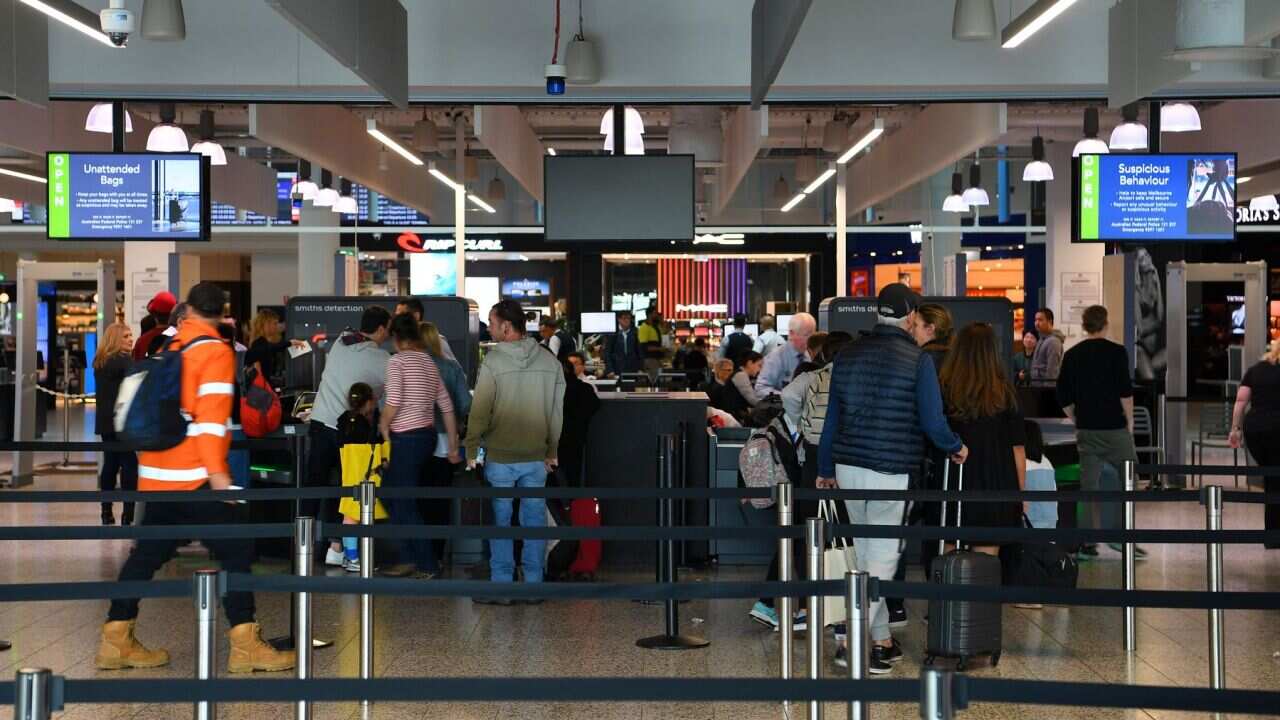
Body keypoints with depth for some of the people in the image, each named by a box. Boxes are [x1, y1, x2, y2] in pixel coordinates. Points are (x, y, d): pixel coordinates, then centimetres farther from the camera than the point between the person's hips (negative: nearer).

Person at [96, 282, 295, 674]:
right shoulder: (215, 351, -7)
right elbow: (212, 414, -17)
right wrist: (216, 470, -20)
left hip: (155, 473, 7)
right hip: (194, 476, -7)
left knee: (148, 552, 14)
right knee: (236, 551, -1)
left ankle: (116, 640, 16)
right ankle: (245, 645, -4)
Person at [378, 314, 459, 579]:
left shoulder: (398, 360, -9)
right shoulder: (429, 362, 12)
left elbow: (393, 402, -18)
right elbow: (447, 407, 12)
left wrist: (382, 428, 0)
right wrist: (453, 447, 17)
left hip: (407, 438, -8)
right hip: (427, 435, 8)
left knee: (405, 502, 2)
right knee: (393, 495, 17)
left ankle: (428, 564, 5)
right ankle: (407, 558, 17)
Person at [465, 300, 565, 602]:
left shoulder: (493, 362, -11)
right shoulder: (549, 362, 4)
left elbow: (480, 411, -10)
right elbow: (557, 412, 9)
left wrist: (471, 450, -2)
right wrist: (551, 452, 18)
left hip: (499, 457, -4)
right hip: (536, 457, 4)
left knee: (501, 520, 3)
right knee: (534, 519, 9)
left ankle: (501, 585, 6)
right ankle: (534, 583, 13)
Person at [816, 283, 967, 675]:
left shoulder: (847, 355, 7)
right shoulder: (918, 360, -8)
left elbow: (832, 418, 11)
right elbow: (932, 421, -9)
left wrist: (825, 469, 19)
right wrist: (956, 447, 11)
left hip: (849, 469, 6)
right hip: (891, 473, -6)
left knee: (866, 555, 16)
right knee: (883, 559, -1)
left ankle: (881, 640, 23)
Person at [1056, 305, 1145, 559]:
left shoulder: (1072, 355, 6)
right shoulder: (1116, 352, -6)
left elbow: (1063, 398, 6)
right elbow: (1125, 392, -11)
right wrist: (1129, 421, -1)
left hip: (1086, 430, 4)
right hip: (1115, 428, -4)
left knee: (1089, 484, 5)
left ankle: (1088, 541, 4)